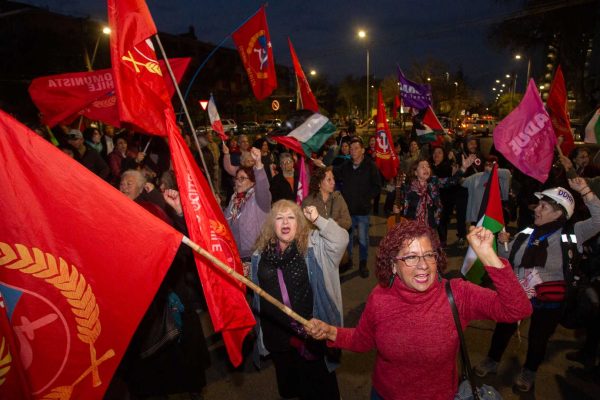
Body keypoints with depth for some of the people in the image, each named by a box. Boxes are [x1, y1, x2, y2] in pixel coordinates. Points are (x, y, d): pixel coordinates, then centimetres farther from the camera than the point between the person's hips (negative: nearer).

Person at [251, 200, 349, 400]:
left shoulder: (312, 245, -12)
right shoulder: (262, 251, -1)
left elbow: (341, 239, -27)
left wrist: (318, 219, -32)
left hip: (309, 329, -4)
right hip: (275, 330, 4)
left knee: (316, 380, 17)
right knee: (286, 377, 28)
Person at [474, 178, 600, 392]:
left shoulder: (571, 233, -12)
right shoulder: (527, 233, -5)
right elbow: (505, 260, 5)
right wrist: (503, 243, -14)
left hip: (549, 302, -2)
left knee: (538, 338, 19)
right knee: (503, 329, 16)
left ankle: (529, 371, 46)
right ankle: (492, 361, 41)